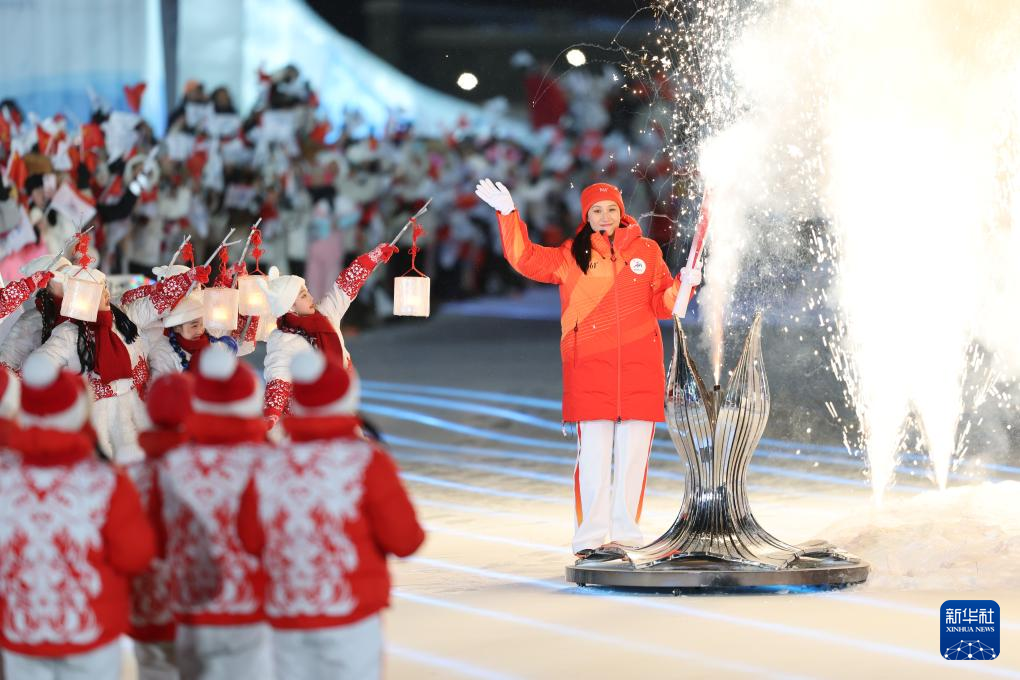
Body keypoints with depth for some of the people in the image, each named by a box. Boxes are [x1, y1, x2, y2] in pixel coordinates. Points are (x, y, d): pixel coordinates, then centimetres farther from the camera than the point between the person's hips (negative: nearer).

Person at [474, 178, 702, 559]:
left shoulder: (647, 251, 13)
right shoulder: (572, 255, 9)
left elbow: (662, 304, 14)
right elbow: (527, 259, 2)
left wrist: (682, 285, -5)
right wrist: (508, 215, -5)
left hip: (640, 366, 2)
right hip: (590, 366, -2)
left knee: (633, 452, 2)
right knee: (594, 452, -5)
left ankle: (625, 533, 8)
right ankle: (591, 537, -3)